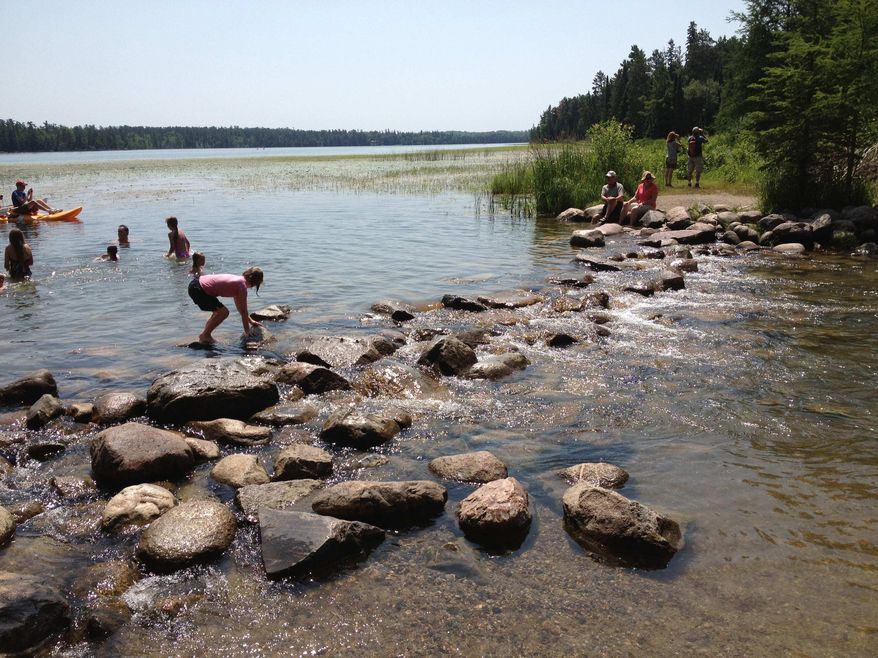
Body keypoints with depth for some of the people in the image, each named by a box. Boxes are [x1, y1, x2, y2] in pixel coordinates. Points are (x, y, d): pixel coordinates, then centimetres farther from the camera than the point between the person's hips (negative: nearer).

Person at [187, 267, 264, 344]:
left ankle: (204, 335, 26)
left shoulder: (239, 280, 15)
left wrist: (251, 321, 28)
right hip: (198, 289, -10)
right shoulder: (242, 286, -13)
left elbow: (240, 308, 25)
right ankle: (205, 336, 7)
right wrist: (247, 331, 0)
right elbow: (243, 312, -8)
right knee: (223, 312, -6)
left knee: (219, 310, 22)